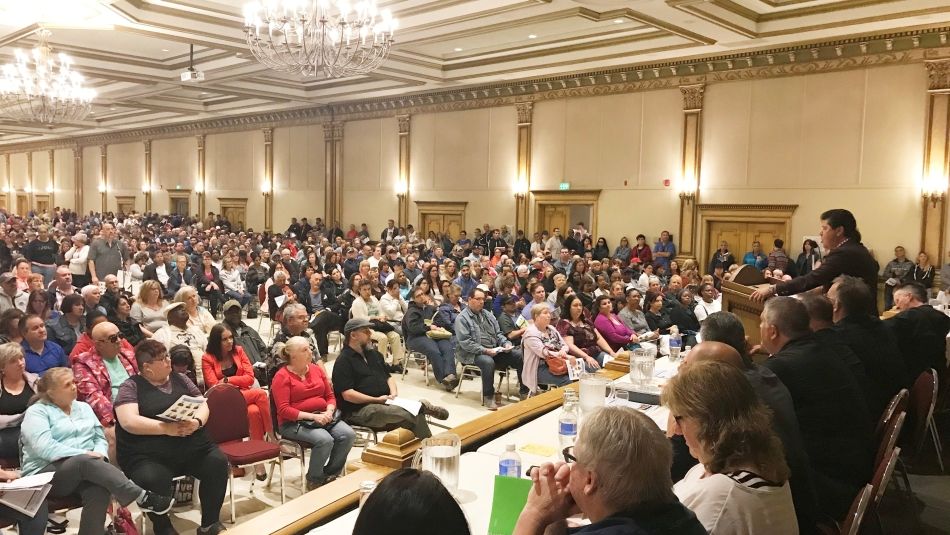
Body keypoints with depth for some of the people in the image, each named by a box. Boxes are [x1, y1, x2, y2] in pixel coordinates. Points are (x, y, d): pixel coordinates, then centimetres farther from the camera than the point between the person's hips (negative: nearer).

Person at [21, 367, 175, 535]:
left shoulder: (84, 408, 19)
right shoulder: (37, 412, 0)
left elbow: (100, 438, 16)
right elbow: (44, 447, -16)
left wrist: (99, 454, -8)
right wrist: (85, 454, -21)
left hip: (85, 465, 4)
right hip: (46, 475, -4)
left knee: (99, 491, -33)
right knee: (85, 462, -36)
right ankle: (143, 498, -40)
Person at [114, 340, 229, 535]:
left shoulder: (180, 379, 15)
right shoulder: (131, 387, 1)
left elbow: (203, 404, 10)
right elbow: (128, 421, -13)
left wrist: (197, 422, -12)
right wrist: (166, 428, -22)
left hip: (193, 447, 4)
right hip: (149, 455, -4)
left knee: (218, 463, -20)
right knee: (154, 481, -33)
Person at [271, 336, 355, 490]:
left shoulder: (316, 369, 12)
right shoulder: (282, 377, -7)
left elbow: (330, 396, 15)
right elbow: (283, 410, -14)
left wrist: (329, 412, -8)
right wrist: (312, 416, -22)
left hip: (323, 416, 6)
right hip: (294, 422, -6)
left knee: (348, 435, -20)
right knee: (325, 440, -32)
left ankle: (330, 474, 1)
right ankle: (313, 480, -6)